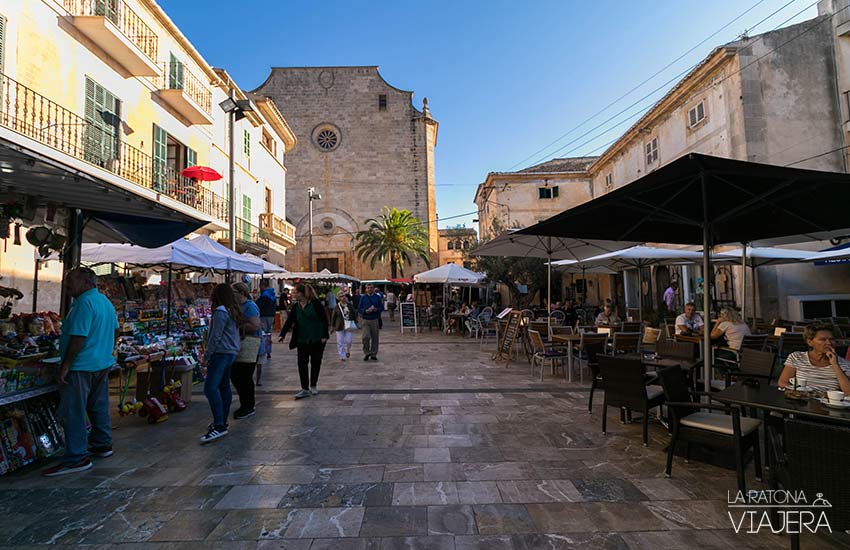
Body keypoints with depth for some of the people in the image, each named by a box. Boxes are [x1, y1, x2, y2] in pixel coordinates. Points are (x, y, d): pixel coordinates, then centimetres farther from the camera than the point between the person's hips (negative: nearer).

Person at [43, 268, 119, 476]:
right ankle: (103, 444, 30)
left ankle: (77, 457, 2)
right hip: (103, 363, 10)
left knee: (73, 412, -2)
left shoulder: (84, 303, -18)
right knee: (99, 408, 18)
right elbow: (116, 330, 20)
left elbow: (78, 337, -23)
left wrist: (65, 365, -18)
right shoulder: (105, 301, 12)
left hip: (82, 367, -10)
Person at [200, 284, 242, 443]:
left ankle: (219, 426, -20)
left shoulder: (221, 311, -14)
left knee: (210, 388, -15)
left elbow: (215, 336, -16)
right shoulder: (233, 311, 14)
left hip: (221, 353, -10)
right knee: (224, 386, 15)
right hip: (231, 352, 10)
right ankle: (222, 422, 24)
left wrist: (207, 355, -8)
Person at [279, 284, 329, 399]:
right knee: (302, 363, -3)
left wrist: (325, 336, -15)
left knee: (315, 362, 9)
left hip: (317, 339, -4)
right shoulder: (295, 307, 4)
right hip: (302, 340, 4)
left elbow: (324, 319, -11)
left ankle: (313, 386, 27)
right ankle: (305, 389, 5)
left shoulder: (316, 303, -12)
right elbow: (289, 321, 0)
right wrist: (283, 334, -13)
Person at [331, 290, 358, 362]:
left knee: (348, 341, 2)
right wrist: (332, 326, 4)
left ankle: (347, 351, 32)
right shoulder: (337, 307, -4)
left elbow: (354, 314, 10)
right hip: (340, 326, -1)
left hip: (349, 326, 1)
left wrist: (355, 323, 7)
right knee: (340, 342, 2)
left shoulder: (350, 305, 2)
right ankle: (342, 356, 13)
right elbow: (333, 317, 3)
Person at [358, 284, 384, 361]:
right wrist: (366, 311, -15)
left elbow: (382, 307, 6)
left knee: (375, 338, 6)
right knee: (366, 337, -13)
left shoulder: (377, 297, 5)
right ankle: (366, 353, 6)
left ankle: (373, 354, 19)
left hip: (375, 320, 1)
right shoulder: (363, 297, 4)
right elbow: (359, 308, 4)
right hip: (365, 320, -1)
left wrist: (376, 309, -14)